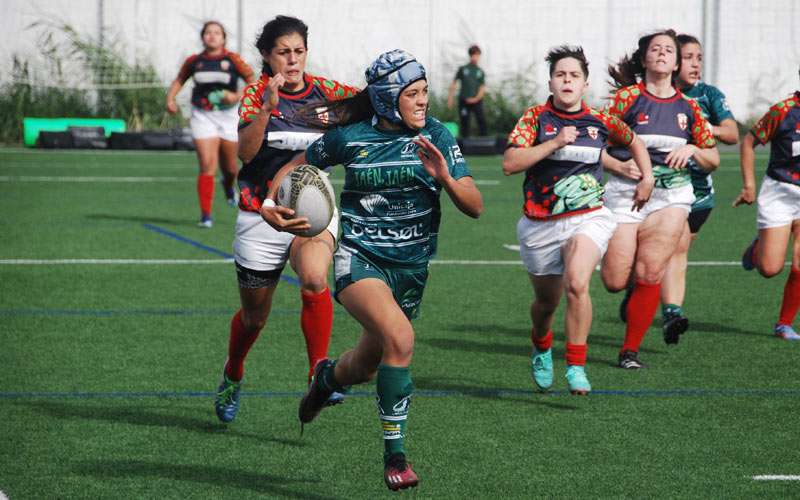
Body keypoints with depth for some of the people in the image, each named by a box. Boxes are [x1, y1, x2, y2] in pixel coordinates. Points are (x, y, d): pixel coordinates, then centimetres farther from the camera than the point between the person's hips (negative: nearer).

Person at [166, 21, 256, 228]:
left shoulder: (232, 59, -6)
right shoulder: (194, 61, 1)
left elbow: (253, 81, -1)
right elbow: (180, 79, 17)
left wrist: (237, 96, -17)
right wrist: (170, 98, 1)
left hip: (227, 115, 0)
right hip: (202, 116, 0)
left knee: (229, 167, 12)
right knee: (207, 165, -13)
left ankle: (229, 186, 51)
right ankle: (206, 215, -7)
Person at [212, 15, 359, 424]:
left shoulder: (325, 90, 2)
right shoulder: (256, 92, -5)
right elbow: (245, 151, -17)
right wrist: (267, 107, -30)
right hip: (262, 215, -1)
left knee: (314, 278, -32)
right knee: (254, 316, 11)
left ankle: (318, 376, -26)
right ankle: (232, 378, 41)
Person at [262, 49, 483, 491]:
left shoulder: (436, 136, -3)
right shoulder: (350, 136, -6)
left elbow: (475, 207, -5)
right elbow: (296, 167, 11)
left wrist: (445, 178, -24)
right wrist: (270, 206, -6)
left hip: (411, 267, 4)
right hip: (359, 258, -3)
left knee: (365, 366, 15)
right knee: (400, 338, -29)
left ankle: (327, 376, 54)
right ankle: (394, 454, -18)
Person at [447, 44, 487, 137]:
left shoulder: (480, 72, 11)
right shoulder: (463, 69, 8)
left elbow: (483, 88, 7)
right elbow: (453, 83, 11)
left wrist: (476, 98, -9)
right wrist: (450, 98, 3)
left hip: (476, 101, 0)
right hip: (464, 101, 0)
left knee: (482, 121, -12)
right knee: (464, 122, -1)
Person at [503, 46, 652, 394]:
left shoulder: (600, 121, 1)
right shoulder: (535, 117, -4)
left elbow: (634, 142, 23)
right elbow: (510, 163, -15)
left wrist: (647, 178, 13)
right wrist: (555, 142, -20)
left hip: (588, 218, -1)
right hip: (540, 225, 1)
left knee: (576, 284, -27)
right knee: (547, 301, 14)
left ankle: (576, 367, -18)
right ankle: (541, 348, 48)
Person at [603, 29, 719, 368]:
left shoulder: (688, 107, 8)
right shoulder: (627, 98, -2)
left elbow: (713, 160, 15)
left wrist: (692, 150, -4)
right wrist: (620, 166, -19)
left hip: (671, 194, 2)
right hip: (626, 191, -2)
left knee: (650, 273, -13)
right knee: (615, 282, -7)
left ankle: (631, 349, 0)